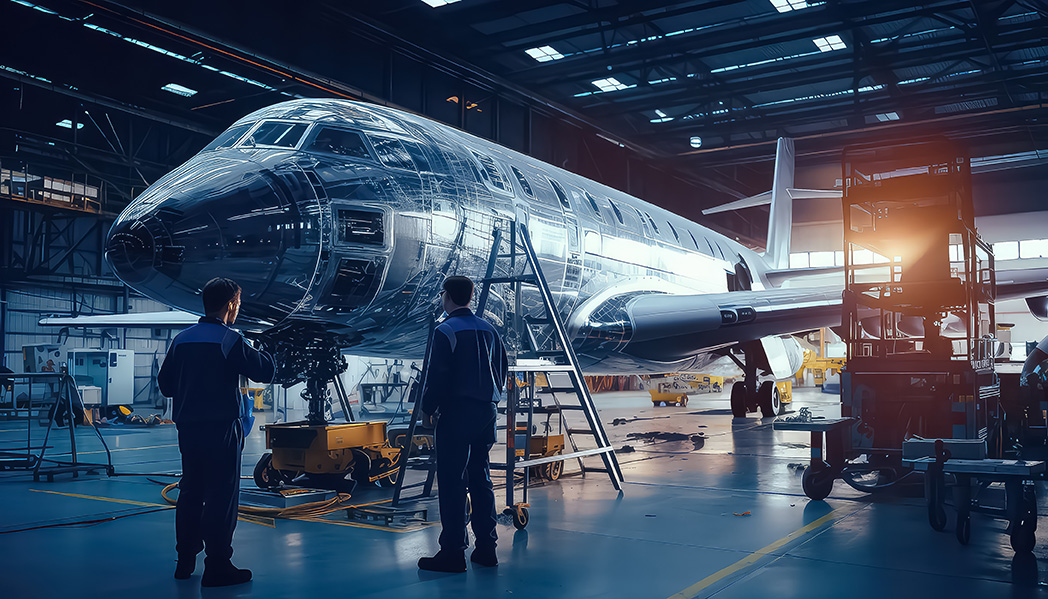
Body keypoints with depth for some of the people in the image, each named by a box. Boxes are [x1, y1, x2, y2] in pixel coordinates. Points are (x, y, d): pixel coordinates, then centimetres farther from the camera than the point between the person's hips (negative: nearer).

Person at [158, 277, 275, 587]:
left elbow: (165, 384, 13)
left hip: (188, 429, 7)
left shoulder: (181, 339, 8)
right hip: (221, 430, -7)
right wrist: (262, 354, 10)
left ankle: (185, 560, 25)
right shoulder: (230, 340, -11)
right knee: (221, 496, -1)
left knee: (190, 492, 16)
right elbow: (266, 372, -10)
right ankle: (217, 567, 1)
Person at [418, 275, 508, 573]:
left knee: (451, 481, -3)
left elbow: (437, 375, -13)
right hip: (486, 410, 7)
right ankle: (486, 547, 16)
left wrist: (427, 408, -1)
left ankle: (453, 552, -2)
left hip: (456, 412, -7)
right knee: (480, 477, 13)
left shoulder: (446, 331, -9)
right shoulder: (489, 329, 11)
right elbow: (502, 368, 16)